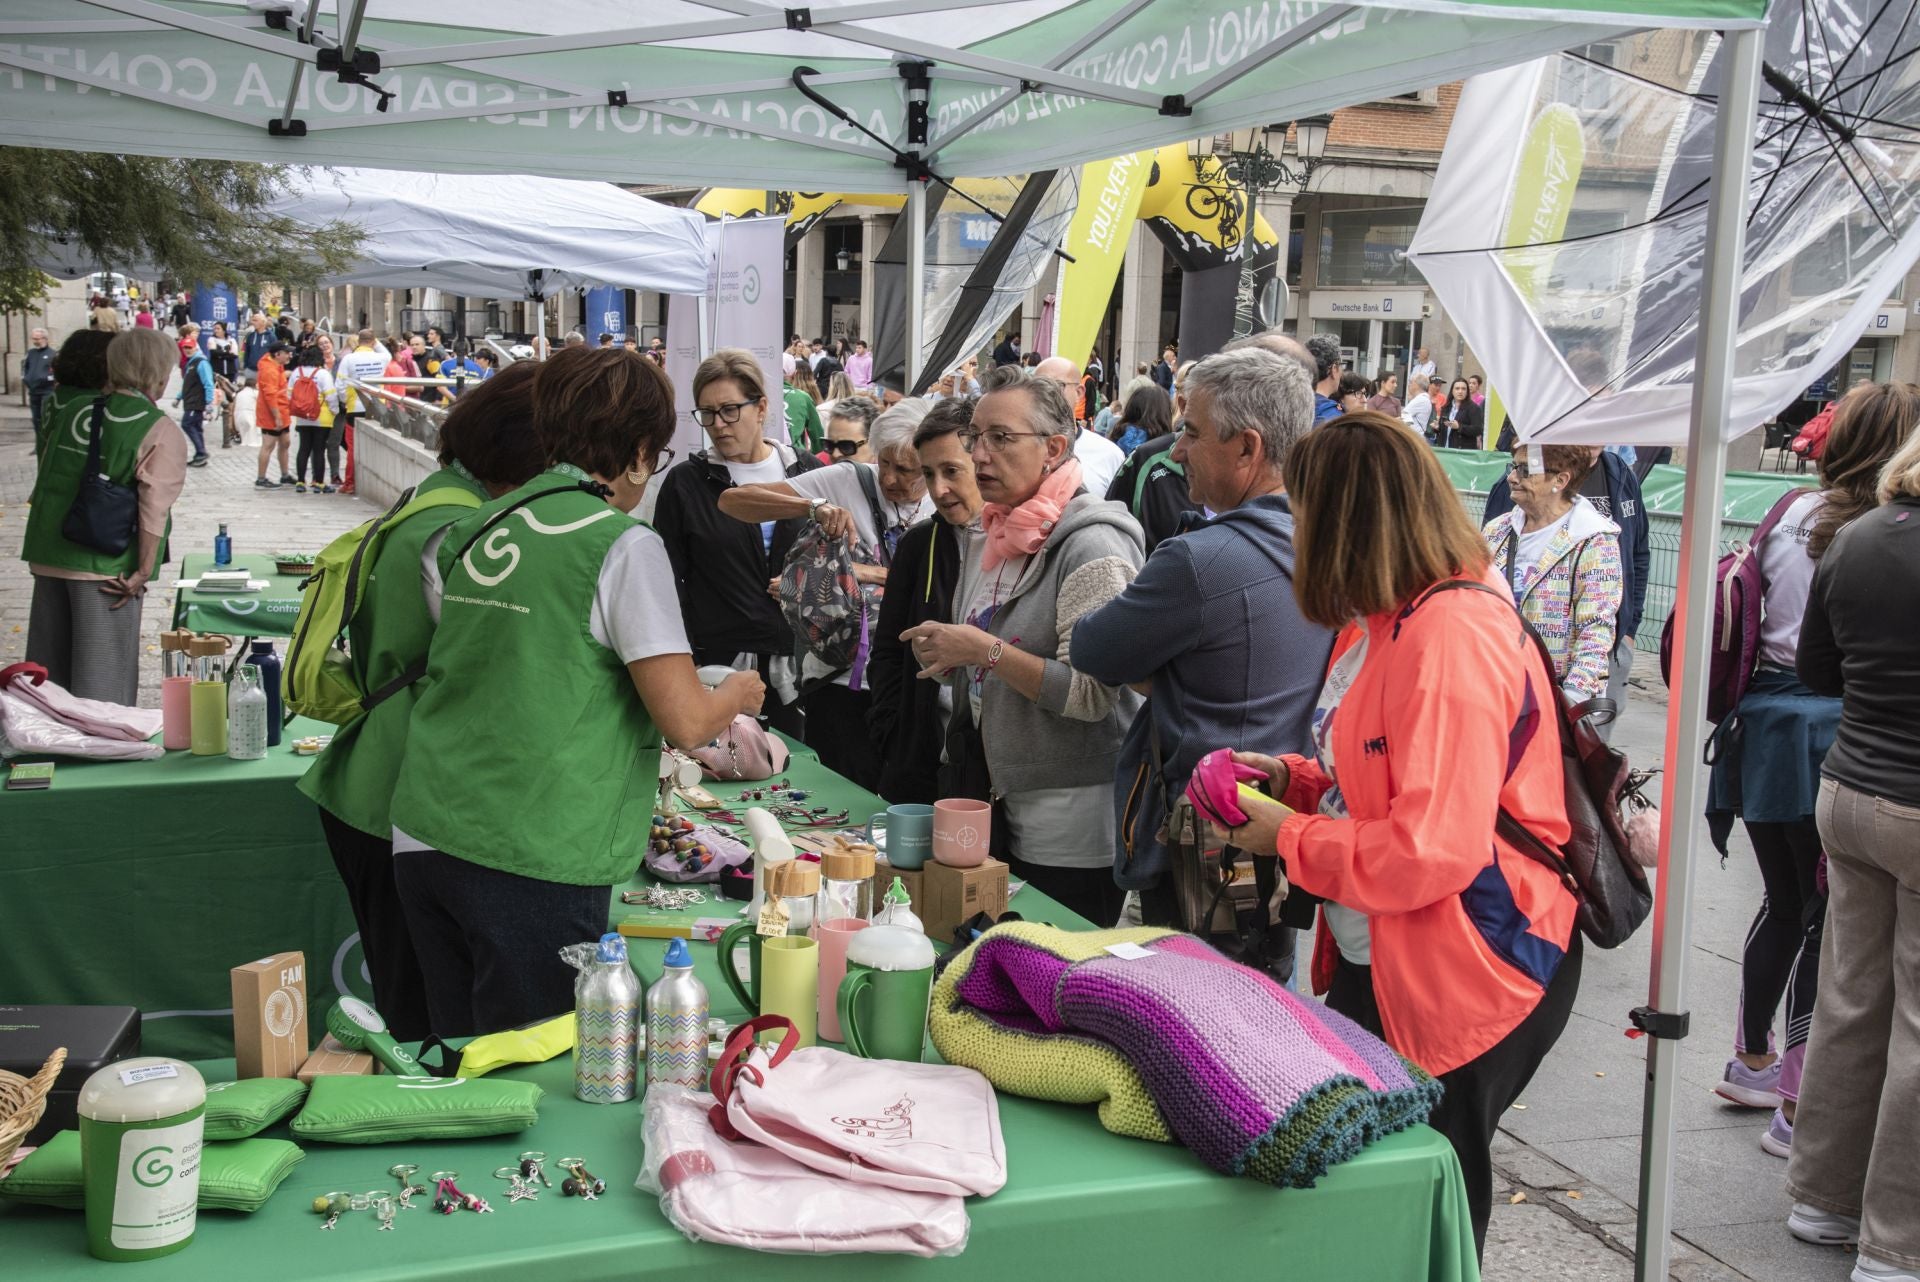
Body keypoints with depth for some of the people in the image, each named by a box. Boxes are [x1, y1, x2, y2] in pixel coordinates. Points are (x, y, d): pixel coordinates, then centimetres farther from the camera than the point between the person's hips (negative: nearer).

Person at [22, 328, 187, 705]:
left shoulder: (72, 409, 9)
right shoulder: (160, 433, -10)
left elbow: (44, 481, 15)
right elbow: (154, 508, -17)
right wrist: (143, 572, -12)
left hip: (47, 557, 6)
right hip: (105, 565, -6)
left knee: (47, 672, 16)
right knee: (103, 682, 2)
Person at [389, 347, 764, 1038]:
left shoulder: (467, 532, 9)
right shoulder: (623, 546, -11)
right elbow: (685, 723, -14)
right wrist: (738, 694, 7)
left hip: (425, 840, 7)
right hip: (531, 863, -7)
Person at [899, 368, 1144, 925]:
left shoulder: (1091, 545, -16)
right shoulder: (989, 542, 11)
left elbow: (1092, 694, -24)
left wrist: (984, 650, -22)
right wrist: (946, 659, 1)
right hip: (1000, 811, 8)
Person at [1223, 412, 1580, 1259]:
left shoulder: (1452, 636, -25)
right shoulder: (1384, 624, 8)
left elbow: (1430, 852, -28)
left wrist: (1288, 837, -16)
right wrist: (1292, 777, 3)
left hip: (1465, 982, -10)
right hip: (1379, 963, 10)